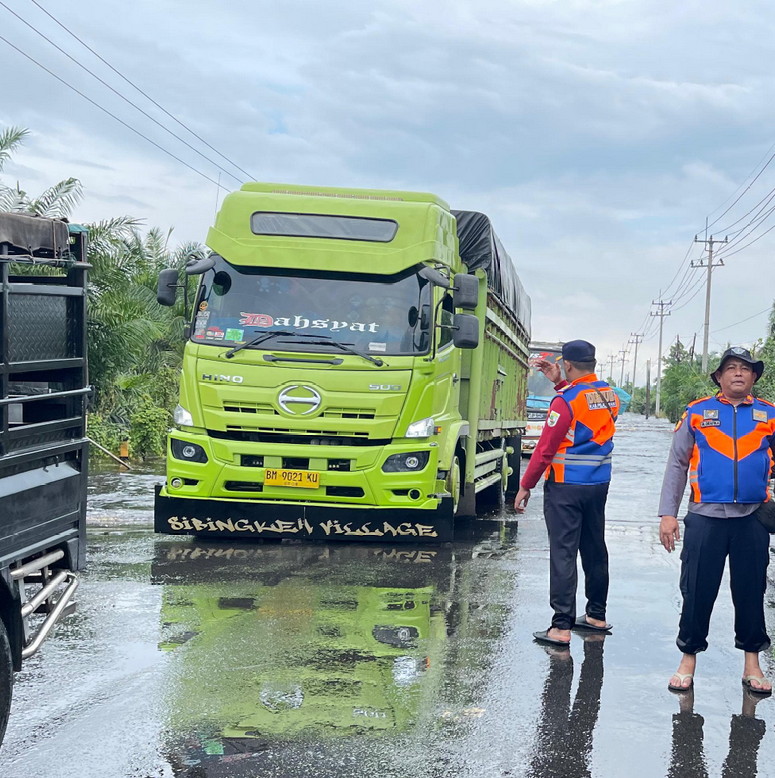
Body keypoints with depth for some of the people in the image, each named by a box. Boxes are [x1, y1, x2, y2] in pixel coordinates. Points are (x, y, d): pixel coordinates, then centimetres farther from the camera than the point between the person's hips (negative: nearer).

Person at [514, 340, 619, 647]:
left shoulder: (565, 400, -16)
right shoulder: (609, 395, 5)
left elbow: (545, 448, -15)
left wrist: (525, 486, -8)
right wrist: (559, 383, 19)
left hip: (565, 487, -7)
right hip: (598, 485, 7)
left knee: (563, 555, -6)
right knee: (594, 550, 17)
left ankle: (561, 627, -8)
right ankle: (596, 615, 27)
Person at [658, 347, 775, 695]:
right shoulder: (697, 413, 5)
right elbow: (676, 465, 6)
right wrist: (667, 514, -1)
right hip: (705, 518, -1)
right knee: (697, 592, 2)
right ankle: (688, 660, 16)